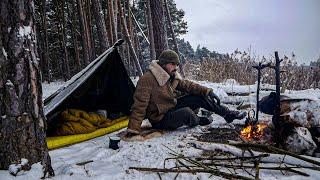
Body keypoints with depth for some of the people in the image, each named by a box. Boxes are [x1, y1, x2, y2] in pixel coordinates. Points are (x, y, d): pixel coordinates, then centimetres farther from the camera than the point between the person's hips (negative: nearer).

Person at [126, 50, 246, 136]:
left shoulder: (171, 76, 2)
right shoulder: (147, 80, -25)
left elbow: (187, 85, 7)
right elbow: (140, 105, -27)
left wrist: (207, 91, -4)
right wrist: (133, 129, -31)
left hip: (172, 107, 8)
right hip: (161, 120, -8)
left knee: (200, 97, -1)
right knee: (186, 112, -33)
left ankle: (228, 114, 13)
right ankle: (198, 121, 4)